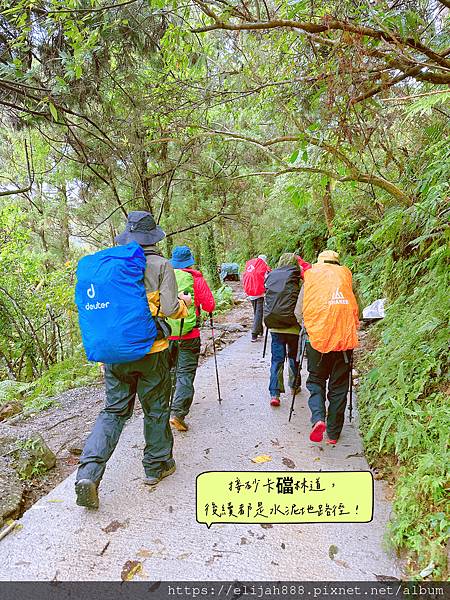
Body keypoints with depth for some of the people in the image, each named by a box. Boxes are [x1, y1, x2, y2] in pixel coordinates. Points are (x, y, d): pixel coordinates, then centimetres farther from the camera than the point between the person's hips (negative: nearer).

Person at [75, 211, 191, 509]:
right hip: (151, 351, -3)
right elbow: (170, 309, -14)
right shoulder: (161, 265, -9)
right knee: (156, 410, 15)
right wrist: (184, 302, 7)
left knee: (114, 410, 15)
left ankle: (89, 472, 2)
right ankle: (156, 466, 31)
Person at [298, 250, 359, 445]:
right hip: (344, 338, 1)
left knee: (316, 380, 16)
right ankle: (333, 433, 19)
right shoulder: (346, 274, 12)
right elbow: (357, 308, 14)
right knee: (339, 386, 12)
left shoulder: (311, 276, 9)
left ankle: (318, 418, -6)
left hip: (317, 338, -1)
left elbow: (298, 312, 8)